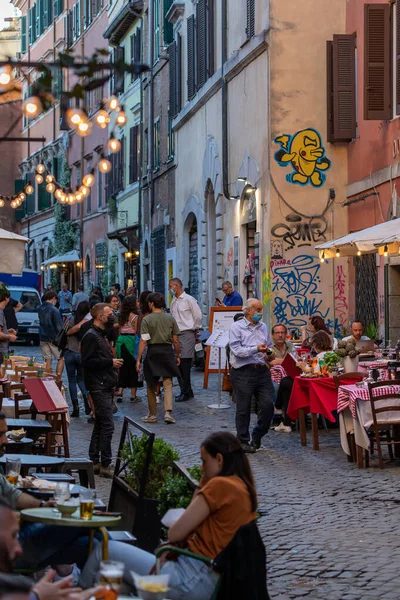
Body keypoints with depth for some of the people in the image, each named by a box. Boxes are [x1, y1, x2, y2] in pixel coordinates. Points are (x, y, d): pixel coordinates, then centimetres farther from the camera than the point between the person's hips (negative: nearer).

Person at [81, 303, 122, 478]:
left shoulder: (101, 335, 19)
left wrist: (112, 364, 12)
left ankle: (94, 462, 19)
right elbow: (88, 362, -21)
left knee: (100, 425, 13)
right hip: (99, 388, -10)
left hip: (105, 387, 10)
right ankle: (105, 465, -8)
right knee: (107, 426, -11)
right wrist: (110, 362, -17)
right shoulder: (91, 336, -13)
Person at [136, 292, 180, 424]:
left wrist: (138, 360, -8)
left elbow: (143, 341, -10)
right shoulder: (170, 319, 3)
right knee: (168, 383, 1)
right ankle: (168, 412, -13)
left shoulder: (147, 319, -6)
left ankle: (152, 415, 16)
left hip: (153, 352, -2)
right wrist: (177, 356, 18)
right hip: (167, 351, 2)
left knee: (151, 386, 10)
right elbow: (175, 341, 5)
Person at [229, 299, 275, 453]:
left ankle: (257, 436, 18)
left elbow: (269, 346, 27)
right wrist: (256, 349, -23)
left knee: (268, 404, -2)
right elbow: (237, 350, -13)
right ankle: (243, 441, 14)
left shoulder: (263, 327, 17)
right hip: (243, 372, -5)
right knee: (243, 408, 1)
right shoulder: (237, 327, -3)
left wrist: (269, 354, 4)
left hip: (262, 370, 5)